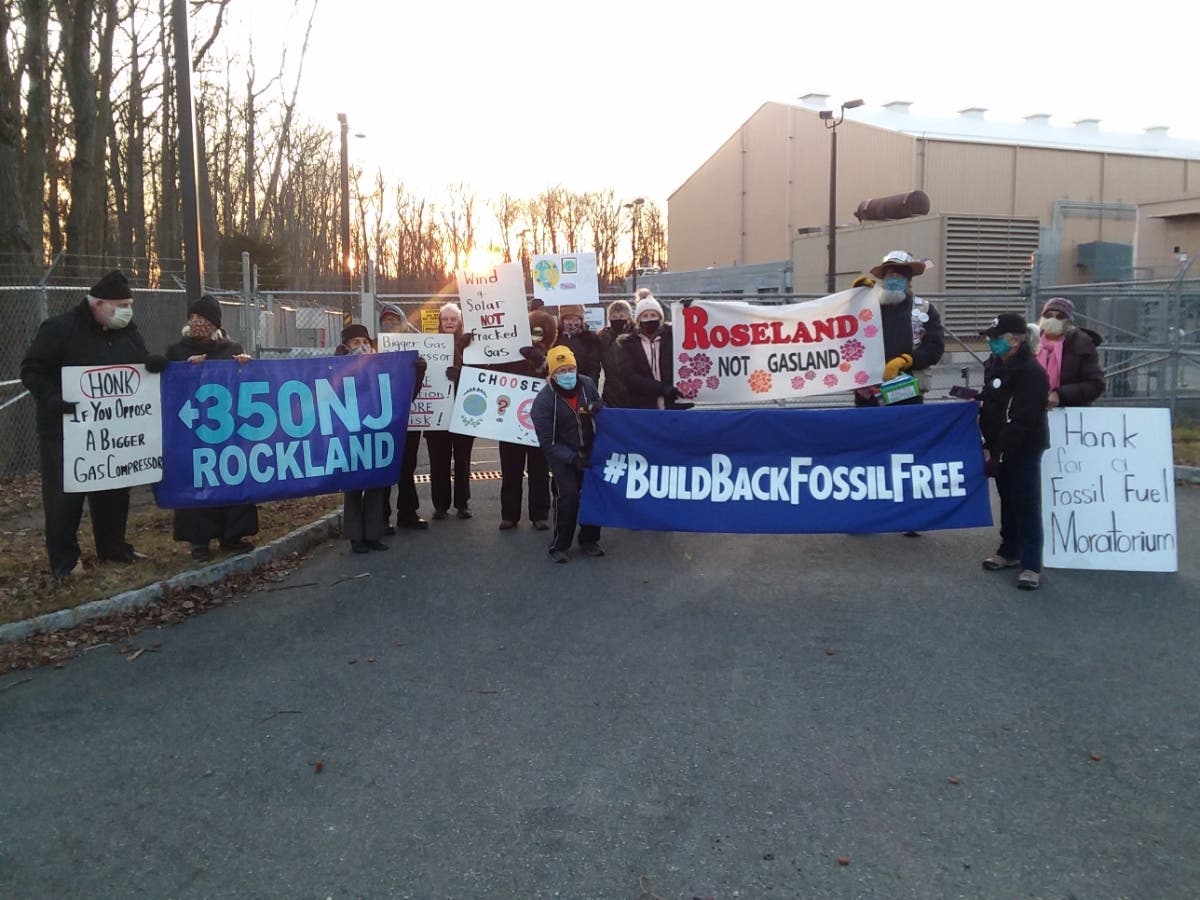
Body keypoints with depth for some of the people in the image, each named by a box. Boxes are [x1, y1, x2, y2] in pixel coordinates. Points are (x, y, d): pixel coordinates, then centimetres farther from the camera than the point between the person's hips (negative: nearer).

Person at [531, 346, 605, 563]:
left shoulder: (588, 384, -10)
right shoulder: (543, 401, -20)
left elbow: (602, 410, 8)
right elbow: (547, 442, -17)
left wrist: (597, 408, -17)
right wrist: (572, 459, -24)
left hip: (589, 451, 4)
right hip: (562, 455, -4)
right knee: (568, 494, -16)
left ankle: (589, 541, 22)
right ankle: (559, 546, 0)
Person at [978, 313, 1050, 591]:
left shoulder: (1031, 373, -22)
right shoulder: (995, 363, 7)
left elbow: (1020, 422, -26)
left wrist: (998, 455, -26)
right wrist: (977, 400, 2)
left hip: (1024, 450, -9)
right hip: (1000, 446, 9)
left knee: (1026, 506, -5)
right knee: (1007, 501, 18)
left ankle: (1031, 565, 1)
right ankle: (1010, 552, 31)